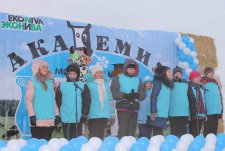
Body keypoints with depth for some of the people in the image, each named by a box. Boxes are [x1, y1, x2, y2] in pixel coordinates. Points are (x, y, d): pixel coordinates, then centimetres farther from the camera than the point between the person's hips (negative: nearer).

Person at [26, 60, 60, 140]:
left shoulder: (50, 82, 17)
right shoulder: (32, 82, 1)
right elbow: (28, 100, -6)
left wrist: (57, 114, 12)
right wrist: (32, 115, -15)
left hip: (50, 120, 5)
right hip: (38, 120, -5)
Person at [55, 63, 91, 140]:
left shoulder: (83, 86, 3)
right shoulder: (61, 85, 7)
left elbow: (86, 101, 1)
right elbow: (58, 101, 9)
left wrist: (85, 114, -6)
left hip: (78, 118, -1)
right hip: (65, 119, 2)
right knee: (67, 138, 9)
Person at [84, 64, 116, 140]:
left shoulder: (106, 83, 14)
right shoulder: (90, 84, 1)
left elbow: (110, 99, 15)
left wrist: (112, 114, 13)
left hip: (104, 115, 5)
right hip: (93, 115, -4)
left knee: (101, 136, 10)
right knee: (93, 136, -4)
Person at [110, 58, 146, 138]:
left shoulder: (138, 80, 18)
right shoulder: (118, 78, 6)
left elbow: (143, 93, 9)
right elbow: (114, 93, -6)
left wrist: (137, 95, -13)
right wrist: (125, 95, -19)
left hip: (134, 108, 4)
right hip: (123, 108, -4)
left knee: (132, 131, 7)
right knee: (123, 131, -10)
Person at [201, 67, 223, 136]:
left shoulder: (215, 83, 17)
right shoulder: (203, 83, -3)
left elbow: (220, 96, 21)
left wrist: (221, 111, 18)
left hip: (216, 112, 6)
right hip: (208, 112, -6)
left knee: (214, 130, 10)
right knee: (208, 131, -3)